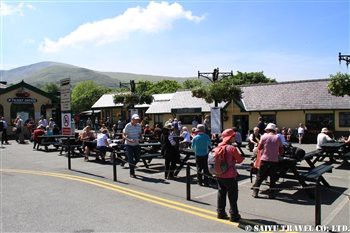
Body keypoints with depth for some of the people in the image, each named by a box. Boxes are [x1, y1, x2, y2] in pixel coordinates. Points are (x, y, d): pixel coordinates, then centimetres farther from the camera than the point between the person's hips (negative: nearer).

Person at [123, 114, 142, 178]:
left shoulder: (139, 125, 1)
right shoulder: (128, 126, -14)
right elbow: (124, 136, -12)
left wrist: (139, 138, -7)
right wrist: (129, 140, -29)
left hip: (136, 144, 5)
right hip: (129, 145, -5)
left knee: (137, 158, 7)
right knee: (131, 158, -4)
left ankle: (132, 167, 37)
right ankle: (132, 173, 11)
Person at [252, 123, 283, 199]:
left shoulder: (264, 136, -4)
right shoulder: (278, 138, 0)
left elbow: (259, 148, 2)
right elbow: (281, 151, 2)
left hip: (264, 160, 0)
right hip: (274, 161, 1)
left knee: (260, 177, 9)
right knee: (273, 178, 12)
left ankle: (255, 192, 12)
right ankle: (271, 194, 15)